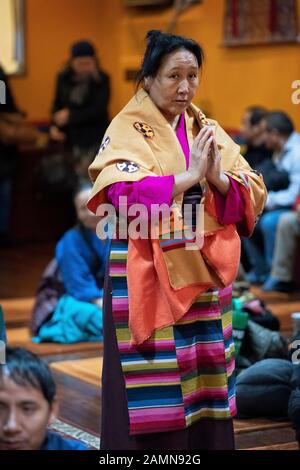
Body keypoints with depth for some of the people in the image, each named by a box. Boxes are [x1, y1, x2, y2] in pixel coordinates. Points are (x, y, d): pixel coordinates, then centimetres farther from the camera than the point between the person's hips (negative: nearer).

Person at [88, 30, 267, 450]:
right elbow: (122, 194, -21)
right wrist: (189, 177, -20)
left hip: (205, 275, 5)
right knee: (151, 395, -3)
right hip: (147, 279, -5)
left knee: (203, 387, 8)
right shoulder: (127, 129, -3)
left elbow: (255, 195, 5)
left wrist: (217, 178, -14)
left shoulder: (207, 129, 12)